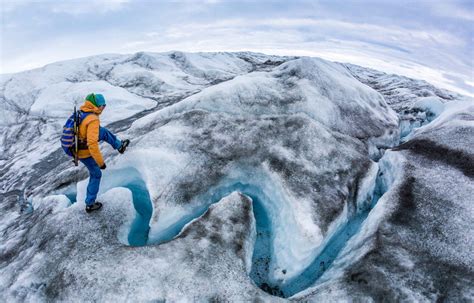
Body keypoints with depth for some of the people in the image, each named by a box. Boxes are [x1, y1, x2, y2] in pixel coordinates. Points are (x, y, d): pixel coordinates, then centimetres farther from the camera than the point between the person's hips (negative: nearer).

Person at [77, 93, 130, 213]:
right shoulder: (93, 120, -30)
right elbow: (92, 143, -38)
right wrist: (100, 161, -32)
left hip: (76, 148, 8)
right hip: (85, 154, -8)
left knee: (103, 131, 15)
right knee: (96, 175, 13)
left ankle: (119, 145, 38)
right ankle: (90, 204, 25)